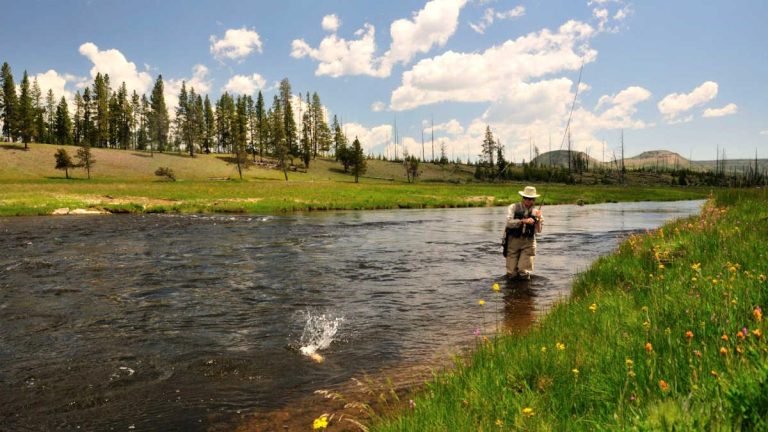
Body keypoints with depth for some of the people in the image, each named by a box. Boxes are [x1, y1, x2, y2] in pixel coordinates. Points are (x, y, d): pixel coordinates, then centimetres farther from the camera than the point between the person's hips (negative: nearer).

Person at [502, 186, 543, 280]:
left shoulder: (535, 212, 5)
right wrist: (523, 221, -23)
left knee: (525, 273, -8)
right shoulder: (513, 207, -1)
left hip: (528, 242, 1)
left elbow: (538, 231, -1)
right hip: (513, 240, -1)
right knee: (512, 273, -2)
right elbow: (509, 222, -15)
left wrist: (538, 219, -16)